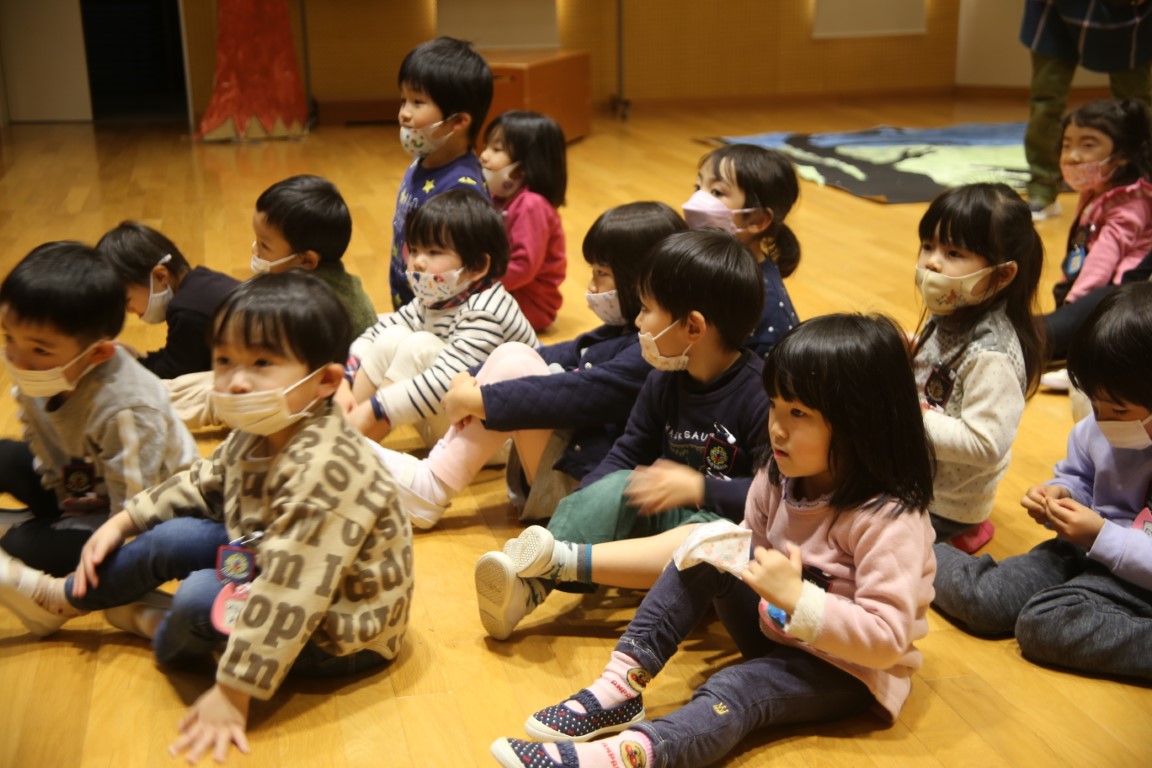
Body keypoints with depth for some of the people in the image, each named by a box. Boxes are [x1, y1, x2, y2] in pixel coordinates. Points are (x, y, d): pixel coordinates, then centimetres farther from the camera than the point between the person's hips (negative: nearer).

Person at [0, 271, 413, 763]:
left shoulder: (323, 468, -34)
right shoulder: (258, 434, -5)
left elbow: (288, 592, -35)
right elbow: (202, 484, 16)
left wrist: (234, 692, -32)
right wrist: (123, 521, 14)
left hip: (343, 632, -9)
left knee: (201, 596, -24)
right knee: (175, 536, 7)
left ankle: (150, 624, 12)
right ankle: (60, 599, 29)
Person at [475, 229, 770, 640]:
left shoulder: (761, 393, -17)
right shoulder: (664, 381, 4)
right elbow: (627, 455, 8)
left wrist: (698, 487, -23)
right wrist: (575, 512, -6)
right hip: (669, 510, 6)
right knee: (621, 486, -21)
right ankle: (530, 579, -38)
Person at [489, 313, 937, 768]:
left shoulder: (890, 519, -27)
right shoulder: (780, 473, -4)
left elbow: (887, 639, -30)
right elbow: (753, 541, 12)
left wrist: (795, 597, -37)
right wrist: (731, 550, -10)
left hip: (847, 668, -7)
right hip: (773, 627, 7)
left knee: (732, 692, -31)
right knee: (710, 555, -14)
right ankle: (621, 687, -22)